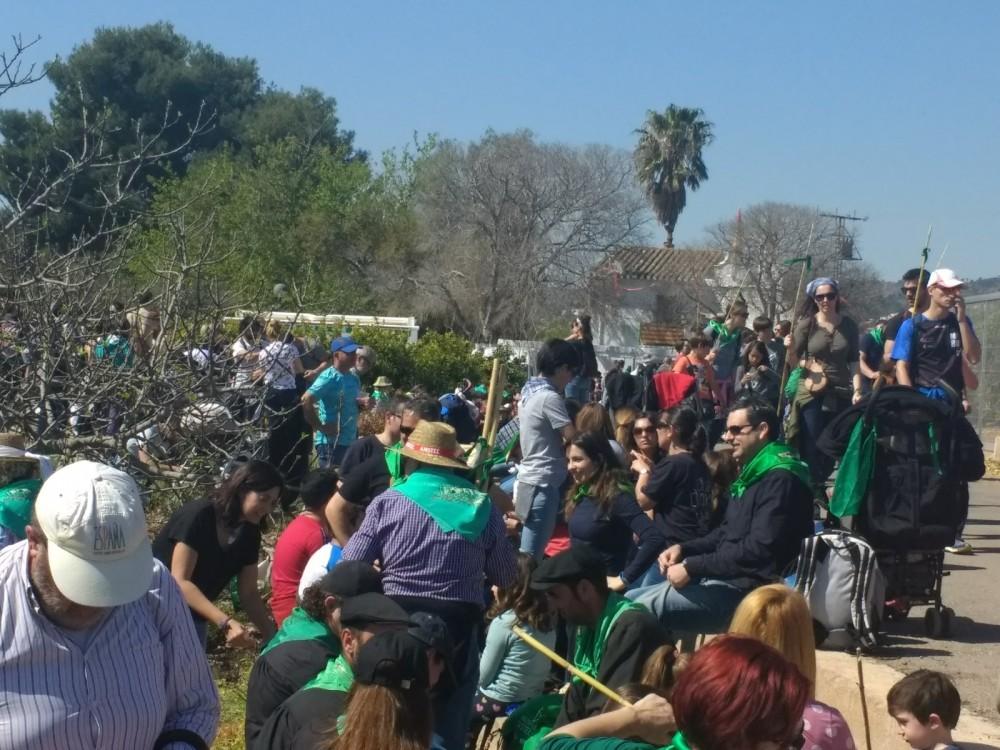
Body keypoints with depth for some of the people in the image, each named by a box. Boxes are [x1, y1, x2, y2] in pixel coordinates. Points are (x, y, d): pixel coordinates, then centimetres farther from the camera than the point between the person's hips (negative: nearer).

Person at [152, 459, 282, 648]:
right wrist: (225, 623, -36)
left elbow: (248, 593, 3)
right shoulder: (198, 516, -21)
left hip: (193, 621, 7)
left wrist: (272, 636, -10)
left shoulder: (249, 533, 0)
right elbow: (179, 581, -27)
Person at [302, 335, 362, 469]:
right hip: (331, 441, -8)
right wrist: (320, 427, -20)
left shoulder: (354, 378, 10)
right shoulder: (329, 377, -14)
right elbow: (306, 400, -25)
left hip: (350, 441, 8)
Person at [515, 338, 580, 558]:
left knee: (526, 553, 16)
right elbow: (573, 437, -17)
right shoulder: (550, 398, -16)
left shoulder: (529, 391, 13)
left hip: (529, 478, 10)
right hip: (543, 483, -10)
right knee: (530, 556, -9)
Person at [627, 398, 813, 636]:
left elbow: (759, 549, -23)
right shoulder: (750, 475, 19)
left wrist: (692, 568, -19)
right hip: (722, 579, 10)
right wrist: (684, 549, 7)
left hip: (746, 590, -10)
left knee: (642, 608, -22)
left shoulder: (780, 480, -14)